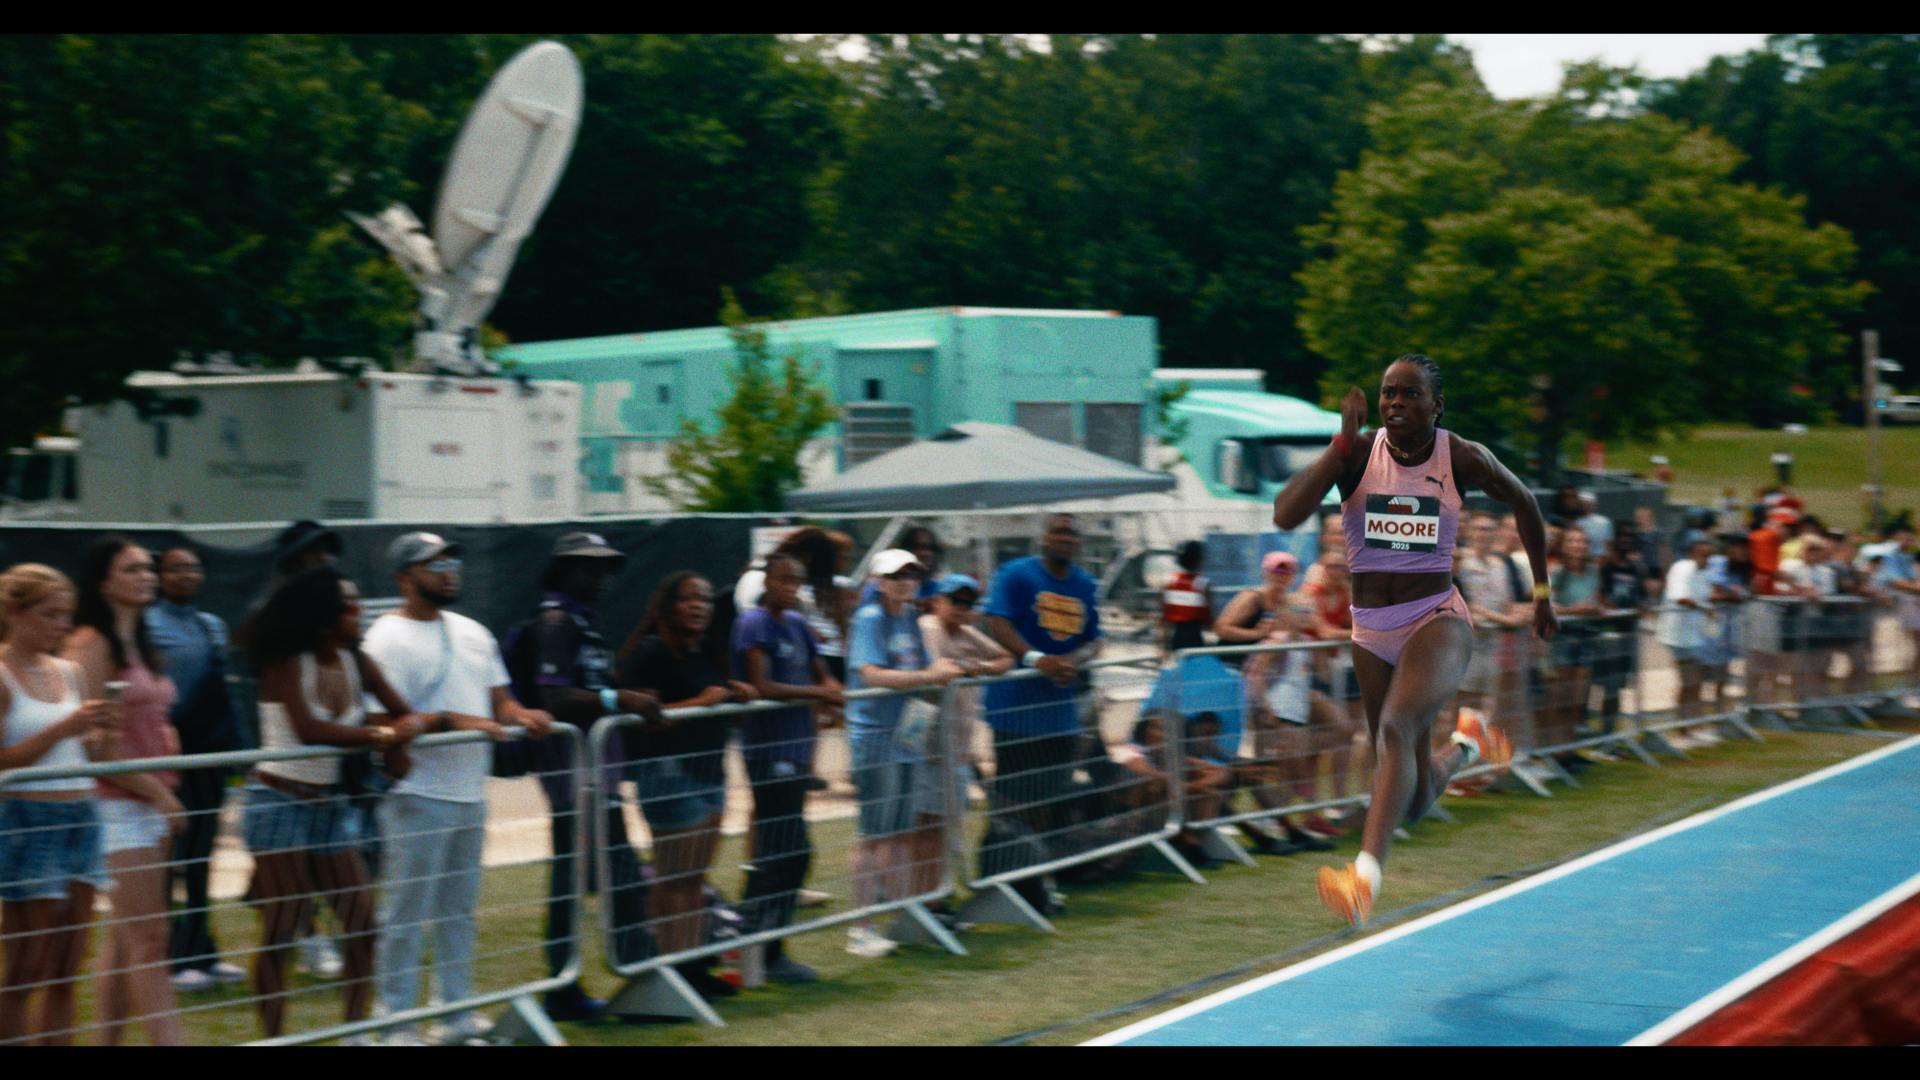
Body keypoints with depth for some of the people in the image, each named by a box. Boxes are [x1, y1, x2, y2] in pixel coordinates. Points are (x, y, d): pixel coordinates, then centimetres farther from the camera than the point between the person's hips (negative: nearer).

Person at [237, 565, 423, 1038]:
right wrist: (381, 735, -22)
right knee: (280, 932, -3)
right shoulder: (287, 663, -14)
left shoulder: (356, 663, 3)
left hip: (331, 804, 6)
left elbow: (407, 716, 7)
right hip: (279, 802, -6)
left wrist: (407, 731, -16)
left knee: (362, 922, 3)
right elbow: (308, 731, -28)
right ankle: (274, 1037, 5)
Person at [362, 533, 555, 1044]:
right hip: (417, 797, -8)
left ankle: (459, 1014, 24)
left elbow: (497, 698, 18)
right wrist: (451, 721, -26)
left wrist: (519, 714, -4)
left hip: (470, 794, 8)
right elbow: (384, 723, -18)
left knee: (460, 910, 15)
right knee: (406, 916, -3)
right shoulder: (387, 640, -11)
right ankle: (396, 1025, 5)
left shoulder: (473, 633, 14)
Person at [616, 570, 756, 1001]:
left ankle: (696, 965, 16)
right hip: (669, 774, -9)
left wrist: (738, 696, 7)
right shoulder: (651, 653, -10)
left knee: (696, 875, 11)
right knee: (674, 878, -6)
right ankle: (676, 967, -1)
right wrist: (699, 703, -22)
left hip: (710, 772, 9)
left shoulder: (708, 653, 17)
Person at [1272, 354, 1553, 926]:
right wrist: (1344, 441, -25)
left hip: (1437, 620, -3)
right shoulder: (1357, 454, -6)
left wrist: (1541, 592, 19)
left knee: (1398, 725, -34)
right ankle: (1466, 744, 44)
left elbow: (1523, 503, 14)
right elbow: (1285, 514, -20)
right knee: (1415, 802, 9)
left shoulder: (1463, 459, -5)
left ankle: (1365, 877, -44)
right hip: (1372, 633, 3)